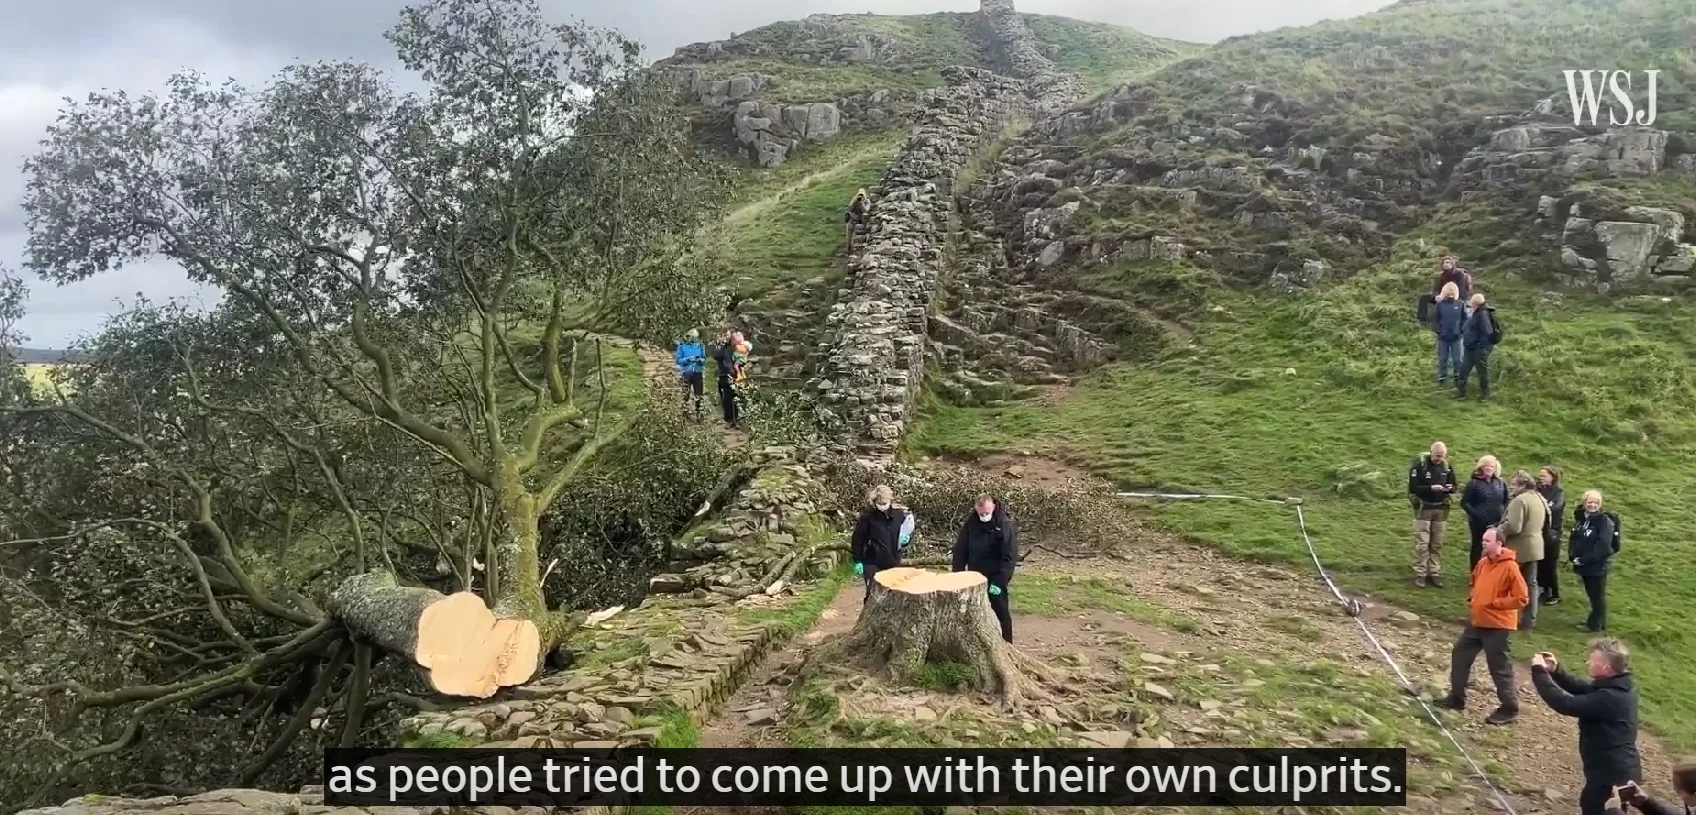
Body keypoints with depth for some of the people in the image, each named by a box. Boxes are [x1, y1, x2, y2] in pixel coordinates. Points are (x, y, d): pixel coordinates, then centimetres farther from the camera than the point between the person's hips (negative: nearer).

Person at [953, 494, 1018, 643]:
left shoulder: (1005, 524, -16)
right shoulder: (970, 523, -4)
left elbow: (1010, 556, -18)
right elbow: (960, 551, 3)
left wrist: (999, 581, -23)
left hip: (996, 578, -4)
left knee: (1001, 612, 2)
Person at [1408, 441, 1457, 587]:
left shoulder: (1447, 467, 4)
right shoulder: (1419, 465, -10)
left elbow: (1454, 486, 11)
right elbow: (1413, 487, -14)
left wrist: (1450, 488, -12)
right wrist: (1431, 488, -25)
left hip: (1441, 509, 4)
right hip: (1423, 509, -4)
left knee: (1437, 544, 9)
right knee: (1422, 543, -4)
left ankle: (1435, 573, 16)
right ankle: (1420, 574, 2)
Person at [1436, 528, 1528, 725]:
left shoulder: (1510, 567, -18)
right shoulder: (1483, 563, 6)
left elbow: (1521, 598, -19)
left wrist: (1494, 603, -19)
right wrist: (1472, 597, 8)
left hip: (1498, 626, -9)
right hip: (1478, 622, 9)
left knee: (1499, 667, -2)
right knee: (1460, 654, 13)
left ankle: (1509, 708, 12)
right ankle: (1457, 698, 24)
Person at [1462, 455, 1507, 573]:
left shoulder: (1500, 483, 10)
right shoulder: (1474, 483, -4)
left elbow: (1506, 501, 19)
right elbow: (1464, 503, -7)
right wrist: (1476, 515, -16)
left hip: (1497, 524, 4)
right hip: (1479, 523, -4)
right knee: (1478, 549, 4)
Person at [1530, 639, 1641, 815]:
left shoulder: (1609, 697, -29)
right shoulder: (1620, 687, 2)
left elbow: (1565, 704, -29)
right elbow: (1582, 689, 13)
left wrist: (1539, 672, -20)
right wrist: (1555, 671, -1)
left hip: (1611, 774, -9)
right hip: (1620, 770, 9)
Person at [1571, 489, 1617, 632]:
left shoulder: (1604, 521, -14)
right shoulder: (1580, 518, 7)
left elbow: (1603, 546, -21)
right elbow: (1574, 538, 14)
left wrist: (1584, 559, -21)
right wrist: (1573, 555, -3)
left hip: (1597, 565, -7)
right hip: (1583, 564, 7)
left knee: (1597, 595, 3)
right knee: (1591, 594, 17)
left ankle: (1596, 624, 13)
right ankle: (1597, 621, 29)